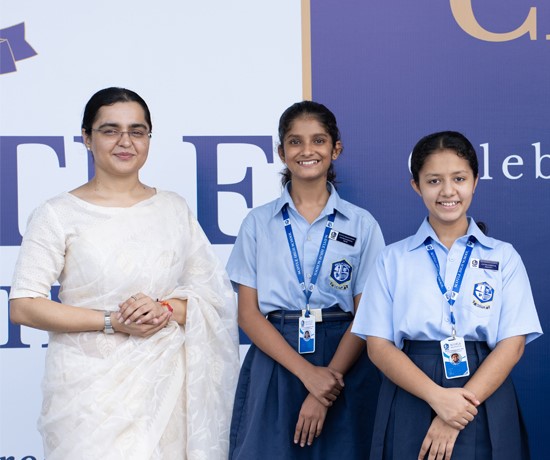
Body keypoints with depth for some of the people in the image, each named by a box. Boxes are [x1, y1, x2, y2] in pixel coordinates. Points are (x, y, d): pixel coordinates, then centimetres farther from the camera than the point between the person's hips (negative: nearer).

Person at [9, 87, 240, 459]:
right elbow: (24, 306, -8)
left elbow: (213, 292, 8)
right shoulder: (58, 215, -2)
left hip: (165, 383, 3)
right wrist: (112, 322, -14)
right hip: (90, 385, -3)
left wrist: (166, 310, -12)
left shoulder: (174, 209, 9)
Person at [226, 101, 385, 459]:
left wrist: (327, 386, -13)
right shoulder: (258, 223, 5)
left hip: (344, 366, 0)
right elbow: (248, 313, 0)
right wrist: (306, 371, -13)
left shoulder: (362, 224, 4)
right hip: (274, 364, 1)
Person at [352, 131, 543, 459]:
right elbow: (378, 345, -2)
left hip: (483, 401, 0)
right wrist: (437, 397, -16)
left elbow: (513, 344, -3)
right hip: (411, 403, 0)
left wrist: (459, 408, -15)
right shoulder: (394, 259, 5)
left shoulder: (504, 257, 5)